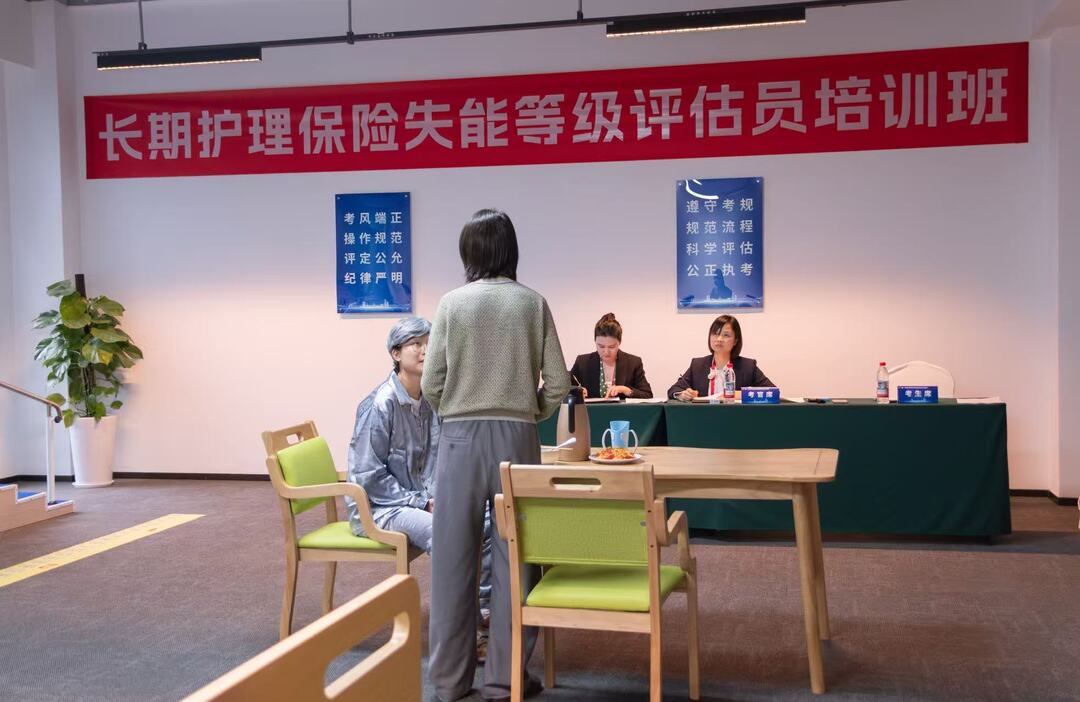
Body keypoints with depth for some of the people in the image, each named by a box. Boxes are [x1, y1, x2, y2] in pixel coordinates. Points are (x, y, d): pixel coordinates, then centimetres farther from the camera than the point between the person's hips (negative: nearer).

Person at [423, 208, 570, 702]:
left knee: (454, 556, 7)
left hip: (460, 437, 0)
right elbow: (558, 383, -2)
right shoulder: (533, 303, 0)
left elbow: (431, 384, -2)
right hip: (516, 437, 0)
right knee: (514, 554, 7)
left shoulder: (452, 303, -2)